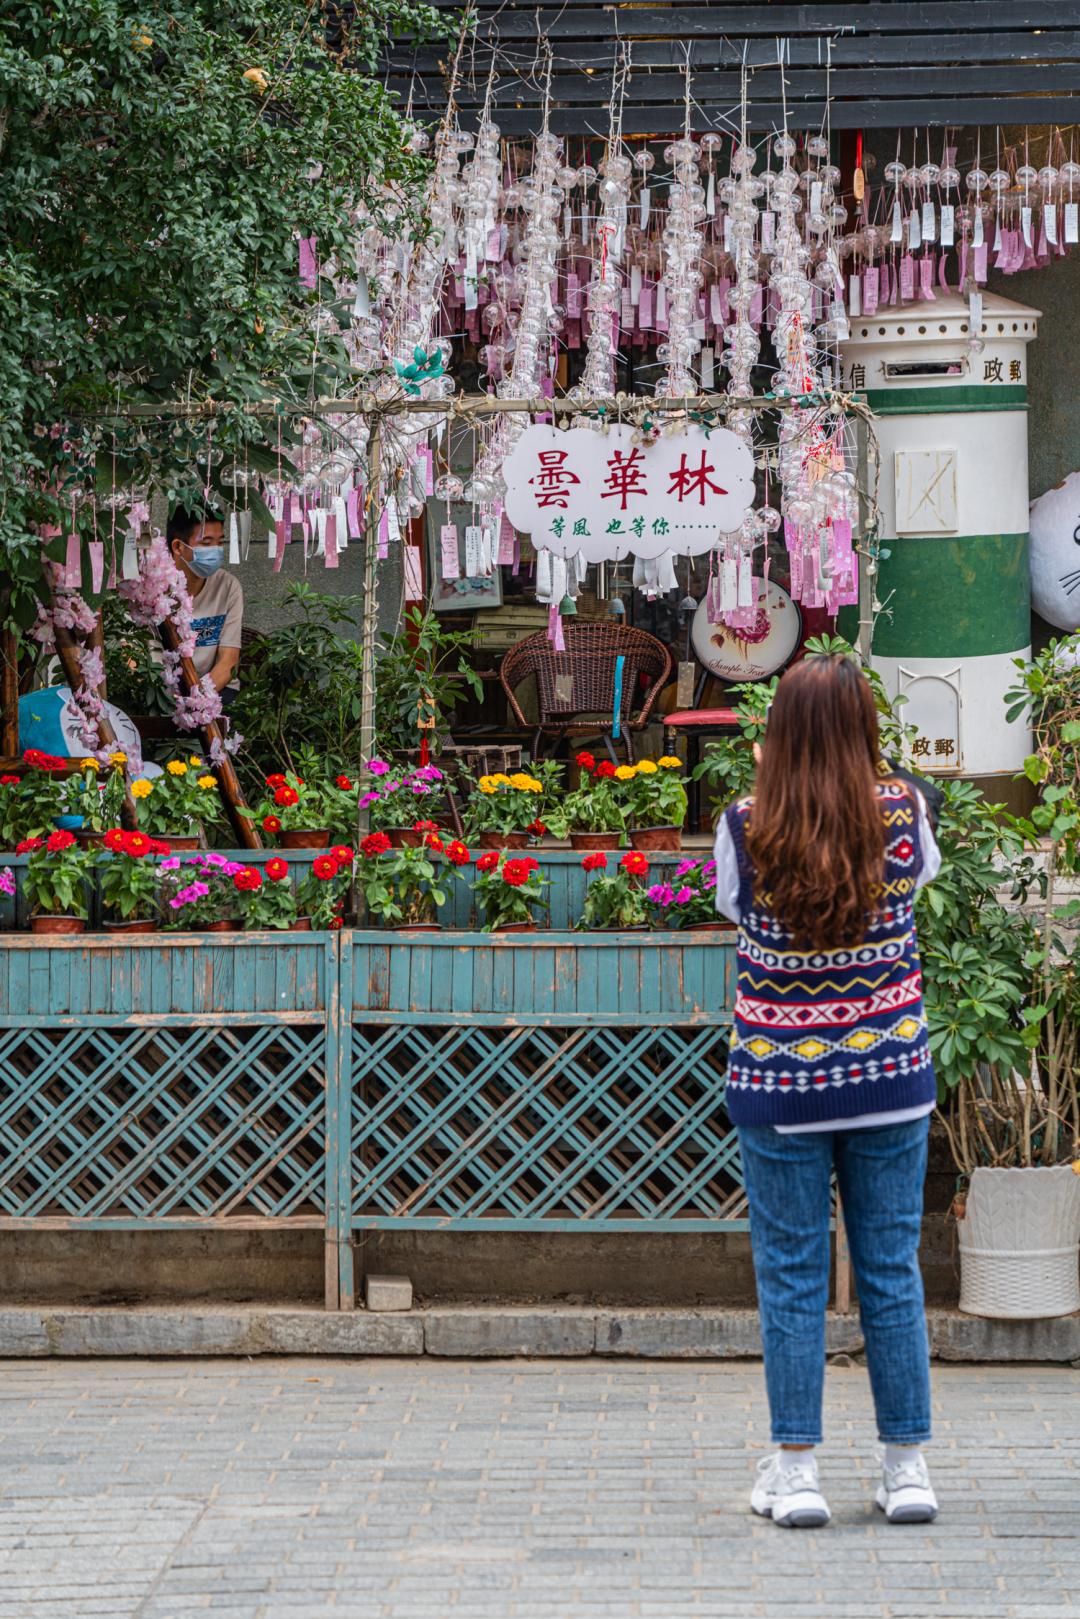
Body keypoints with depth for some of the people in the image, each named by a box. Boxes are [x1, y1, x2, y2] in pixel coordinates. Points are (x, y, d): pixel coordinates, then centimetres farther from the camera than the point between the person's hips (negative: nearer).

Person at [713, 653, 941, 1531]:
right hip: (889, 1076, 2)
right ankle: (907, 1466, 13)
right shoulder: (901, 813, -7)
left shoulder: (747, 827, -12)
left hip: (780, 1084, -1)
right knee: (893, 1271, 9)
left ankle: (796, 1468, 7)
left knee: (791, 1277, 6)